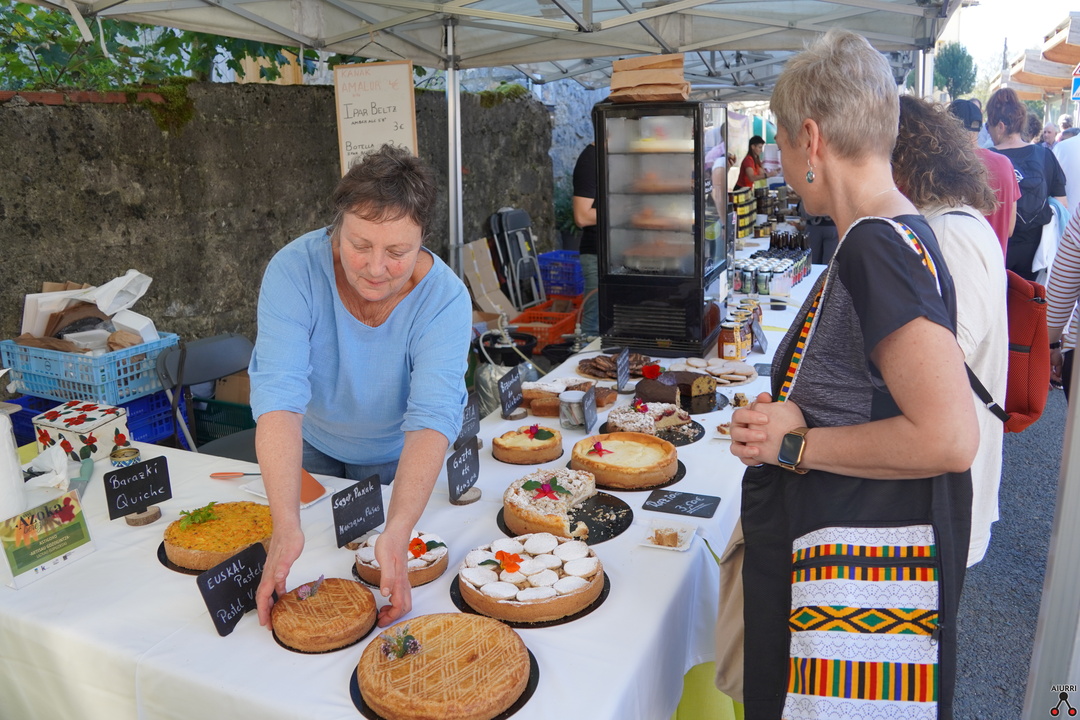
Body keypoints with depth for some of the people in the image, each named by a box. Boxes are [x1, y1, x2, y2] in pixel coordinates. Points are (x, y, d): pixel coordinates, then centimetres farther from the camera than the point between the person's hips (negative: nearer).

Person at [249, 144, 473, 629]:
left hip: (395, 460, 0)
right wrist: (286, 525, -49)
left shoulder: (445, 298, -30)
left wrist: (397, 534, -53)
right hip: (313, 448, 1)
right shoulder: (295, 271, -30)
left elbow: (432, 417, -39)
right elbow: (279, 393, -39)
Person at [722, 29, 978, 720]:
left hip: (868, 569, -10)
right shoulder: (892, 235, 8)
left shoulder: (878, 249, -23)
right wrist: (787, 415, 4)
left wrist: (796, 444, -19)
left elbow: (949, 437, -30)